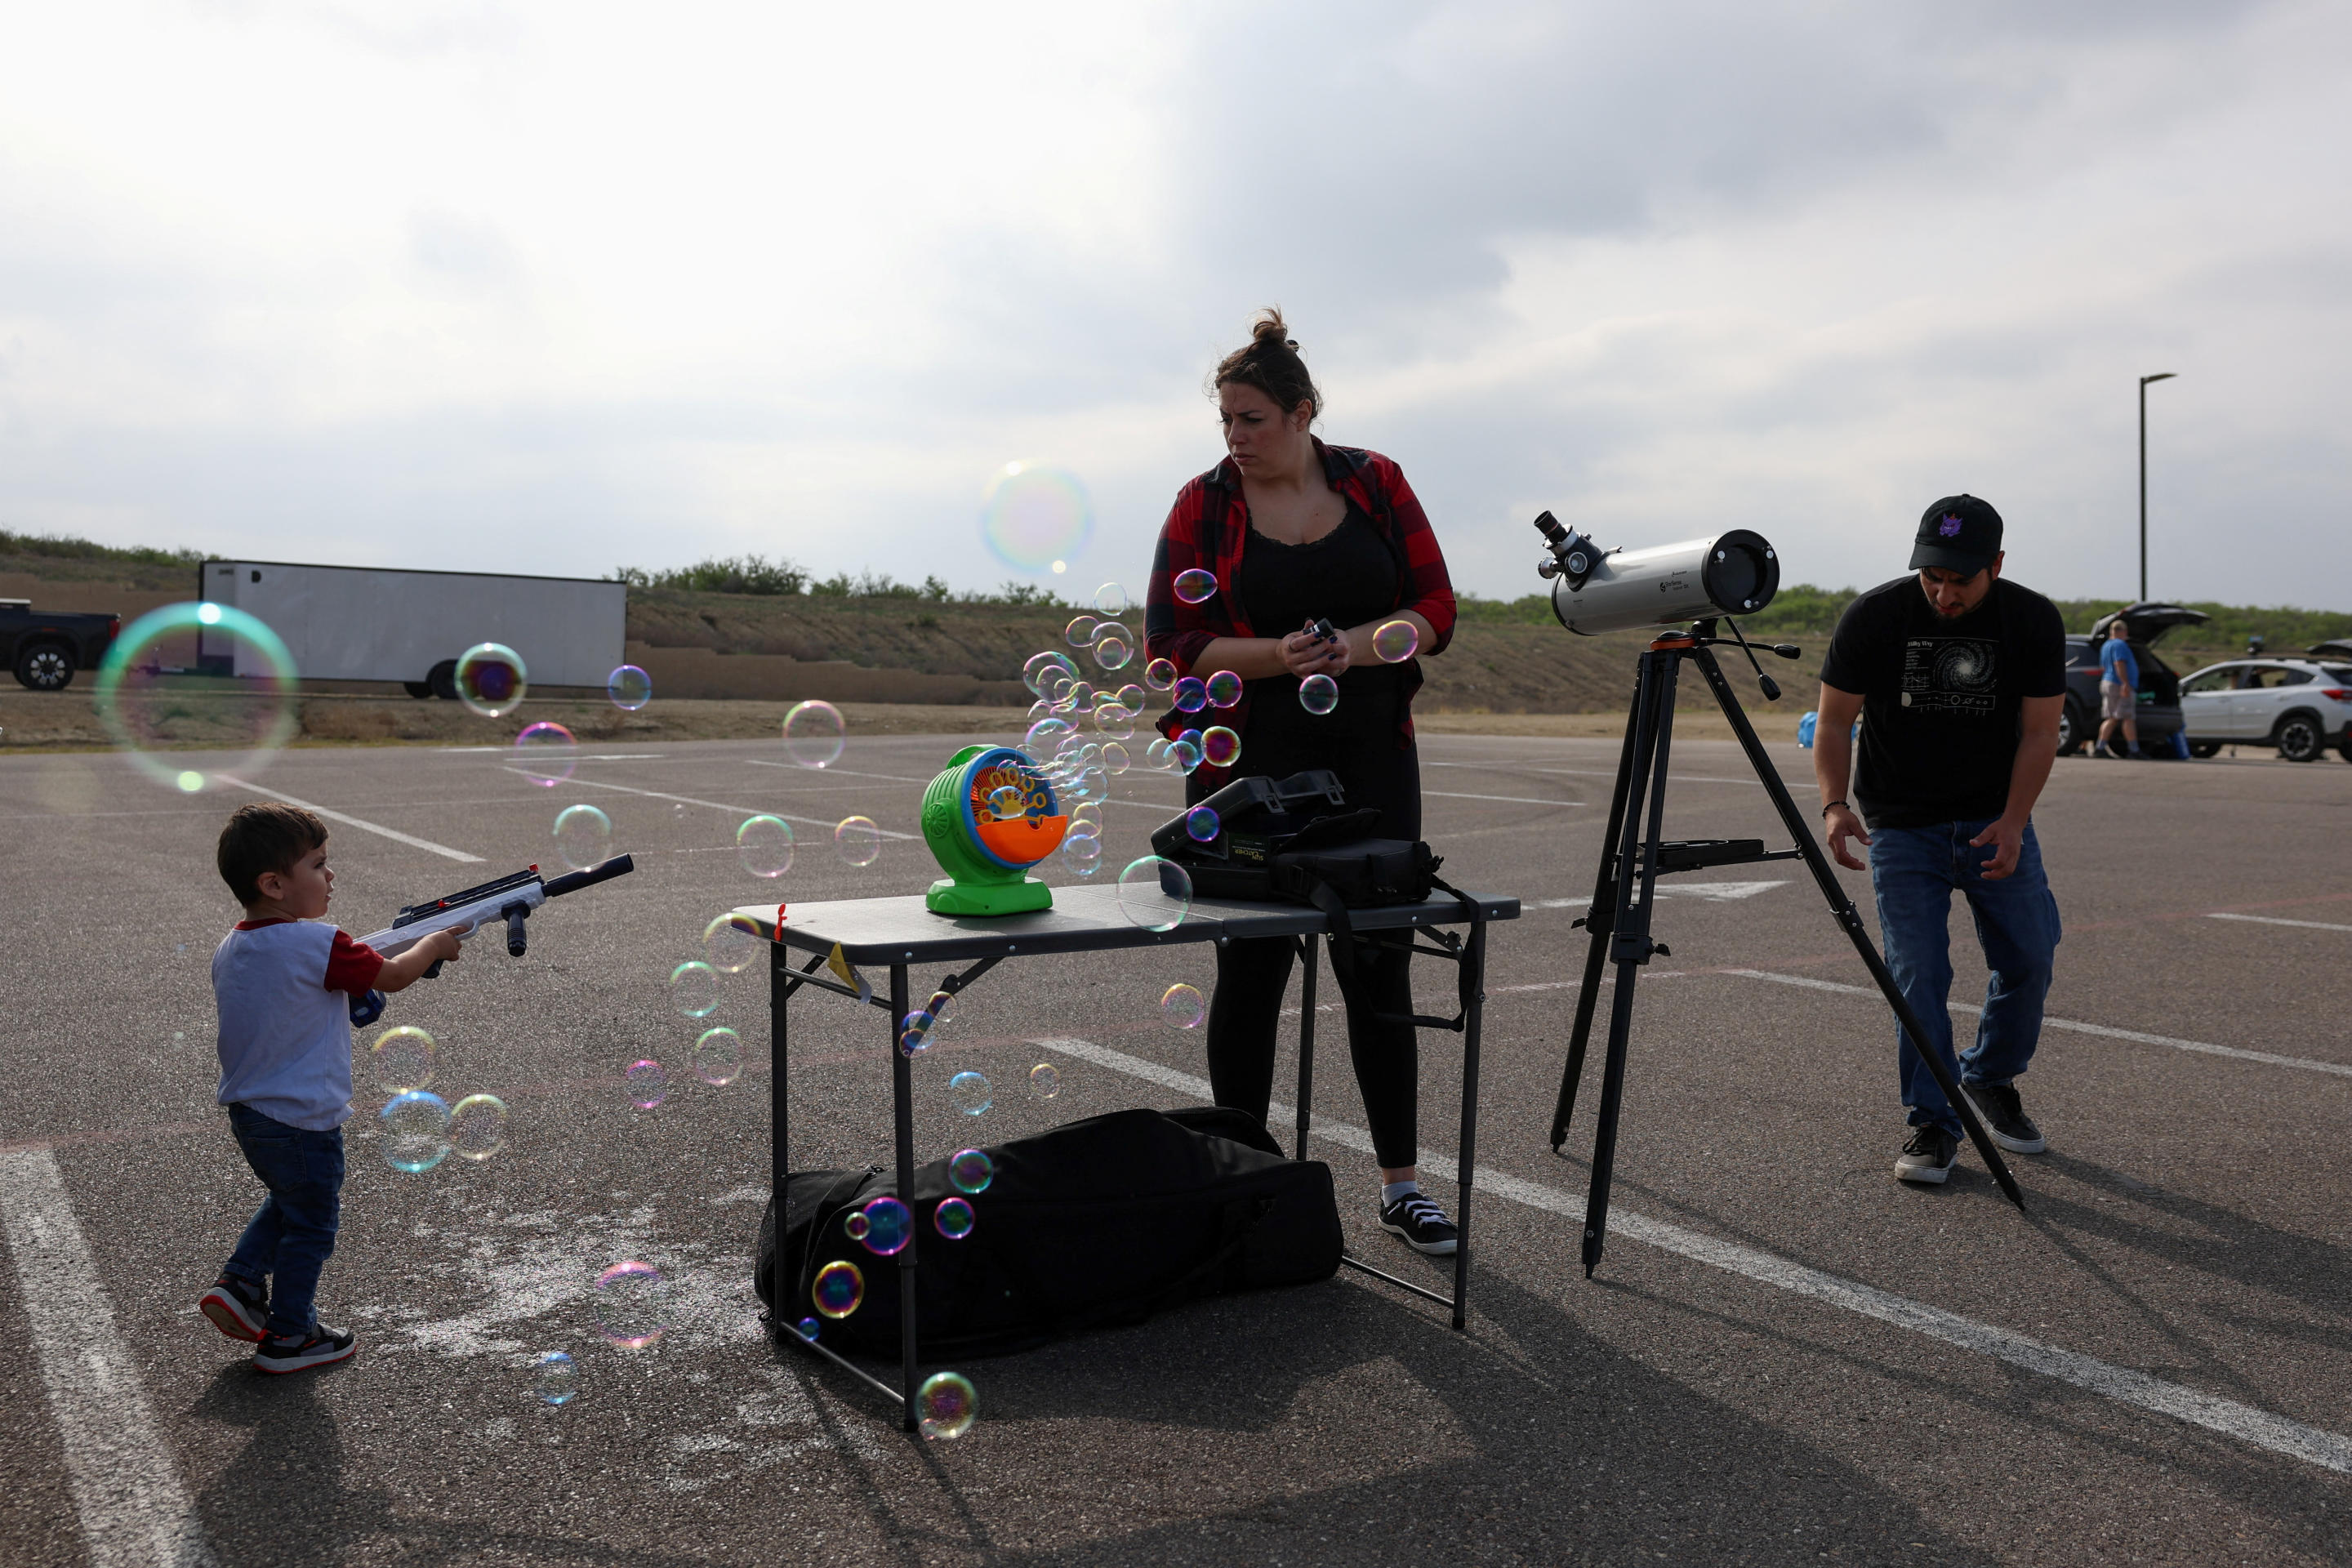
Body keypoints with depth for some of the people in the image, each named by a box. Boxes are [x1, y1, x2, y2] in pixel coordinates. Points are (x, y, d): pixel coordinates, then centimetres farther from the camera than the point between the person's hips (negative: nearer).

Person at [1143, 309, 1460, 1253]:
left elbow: (1435, 612, 1)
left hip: (1369, 758, 2)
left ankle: (1401, 1185, 13)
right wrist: (1272, 656, -22)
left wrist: (1355, 644, -18)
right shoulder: (1203, 505, -1)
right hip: (1245, 766, -1)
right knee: (1252, 968, 3)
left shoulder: (1375, 483, 3)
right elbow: (1173, 645, -6)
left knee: (1381, 964, 3)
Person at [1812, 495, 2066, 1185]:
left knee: (2030, 958, -2)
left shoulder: (2034, 622, -9)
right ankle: (1933, 1124, 5)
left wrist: (2013, 822, -19)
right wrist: (1835, 804, -25)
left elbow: (2039, 732, -5)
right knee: (1917, 975, -8)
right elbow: (1834, 721, -9)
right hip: (1901, 826, -2)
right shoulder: (1873, 618, -15)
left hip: (1996, 821, 2)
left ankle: (1991, 1078, 25)